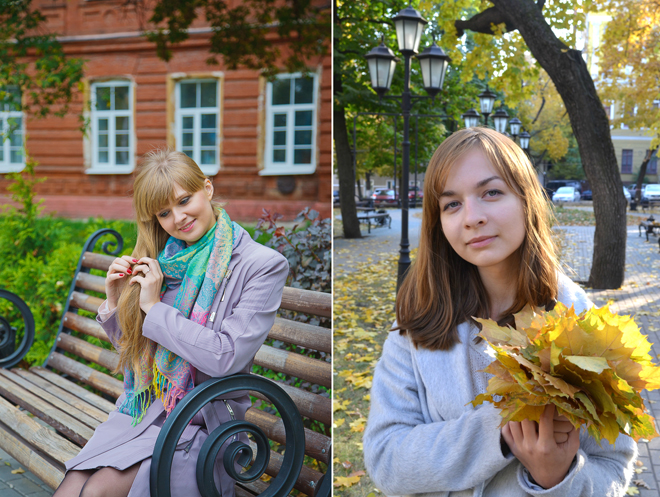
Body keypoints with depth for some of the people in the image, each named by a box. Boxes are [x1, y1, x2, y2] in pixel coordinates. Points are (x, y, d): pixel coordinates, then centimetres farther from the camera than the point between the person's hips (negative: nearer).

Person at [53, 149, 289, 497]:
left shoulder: (263, 265, -9)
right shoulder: (162, 259, 7)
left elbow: (227, 357, -17)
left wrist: (155, 307, -12)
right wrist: (116, 302, -3)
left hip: (202, 422, -5)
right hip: (140, 409, 5)